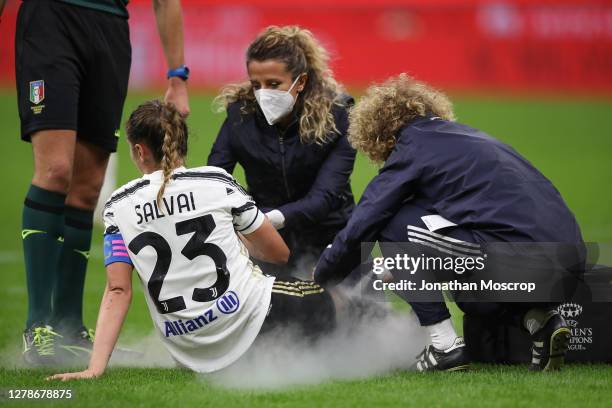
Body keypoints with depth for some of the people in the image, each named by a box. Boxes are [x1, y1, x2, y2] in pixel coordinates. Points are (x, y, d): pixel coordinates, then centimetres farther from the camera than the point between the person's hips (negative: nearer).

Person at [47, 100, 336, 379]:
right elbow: (279, 253, 7)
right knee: (320, 297, 23)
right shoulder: (216, 182, -1)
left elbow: (117, 292, -6)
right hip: (245, 317, -2)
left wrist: (95, 369, -8)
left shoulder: (118, 207, 3)